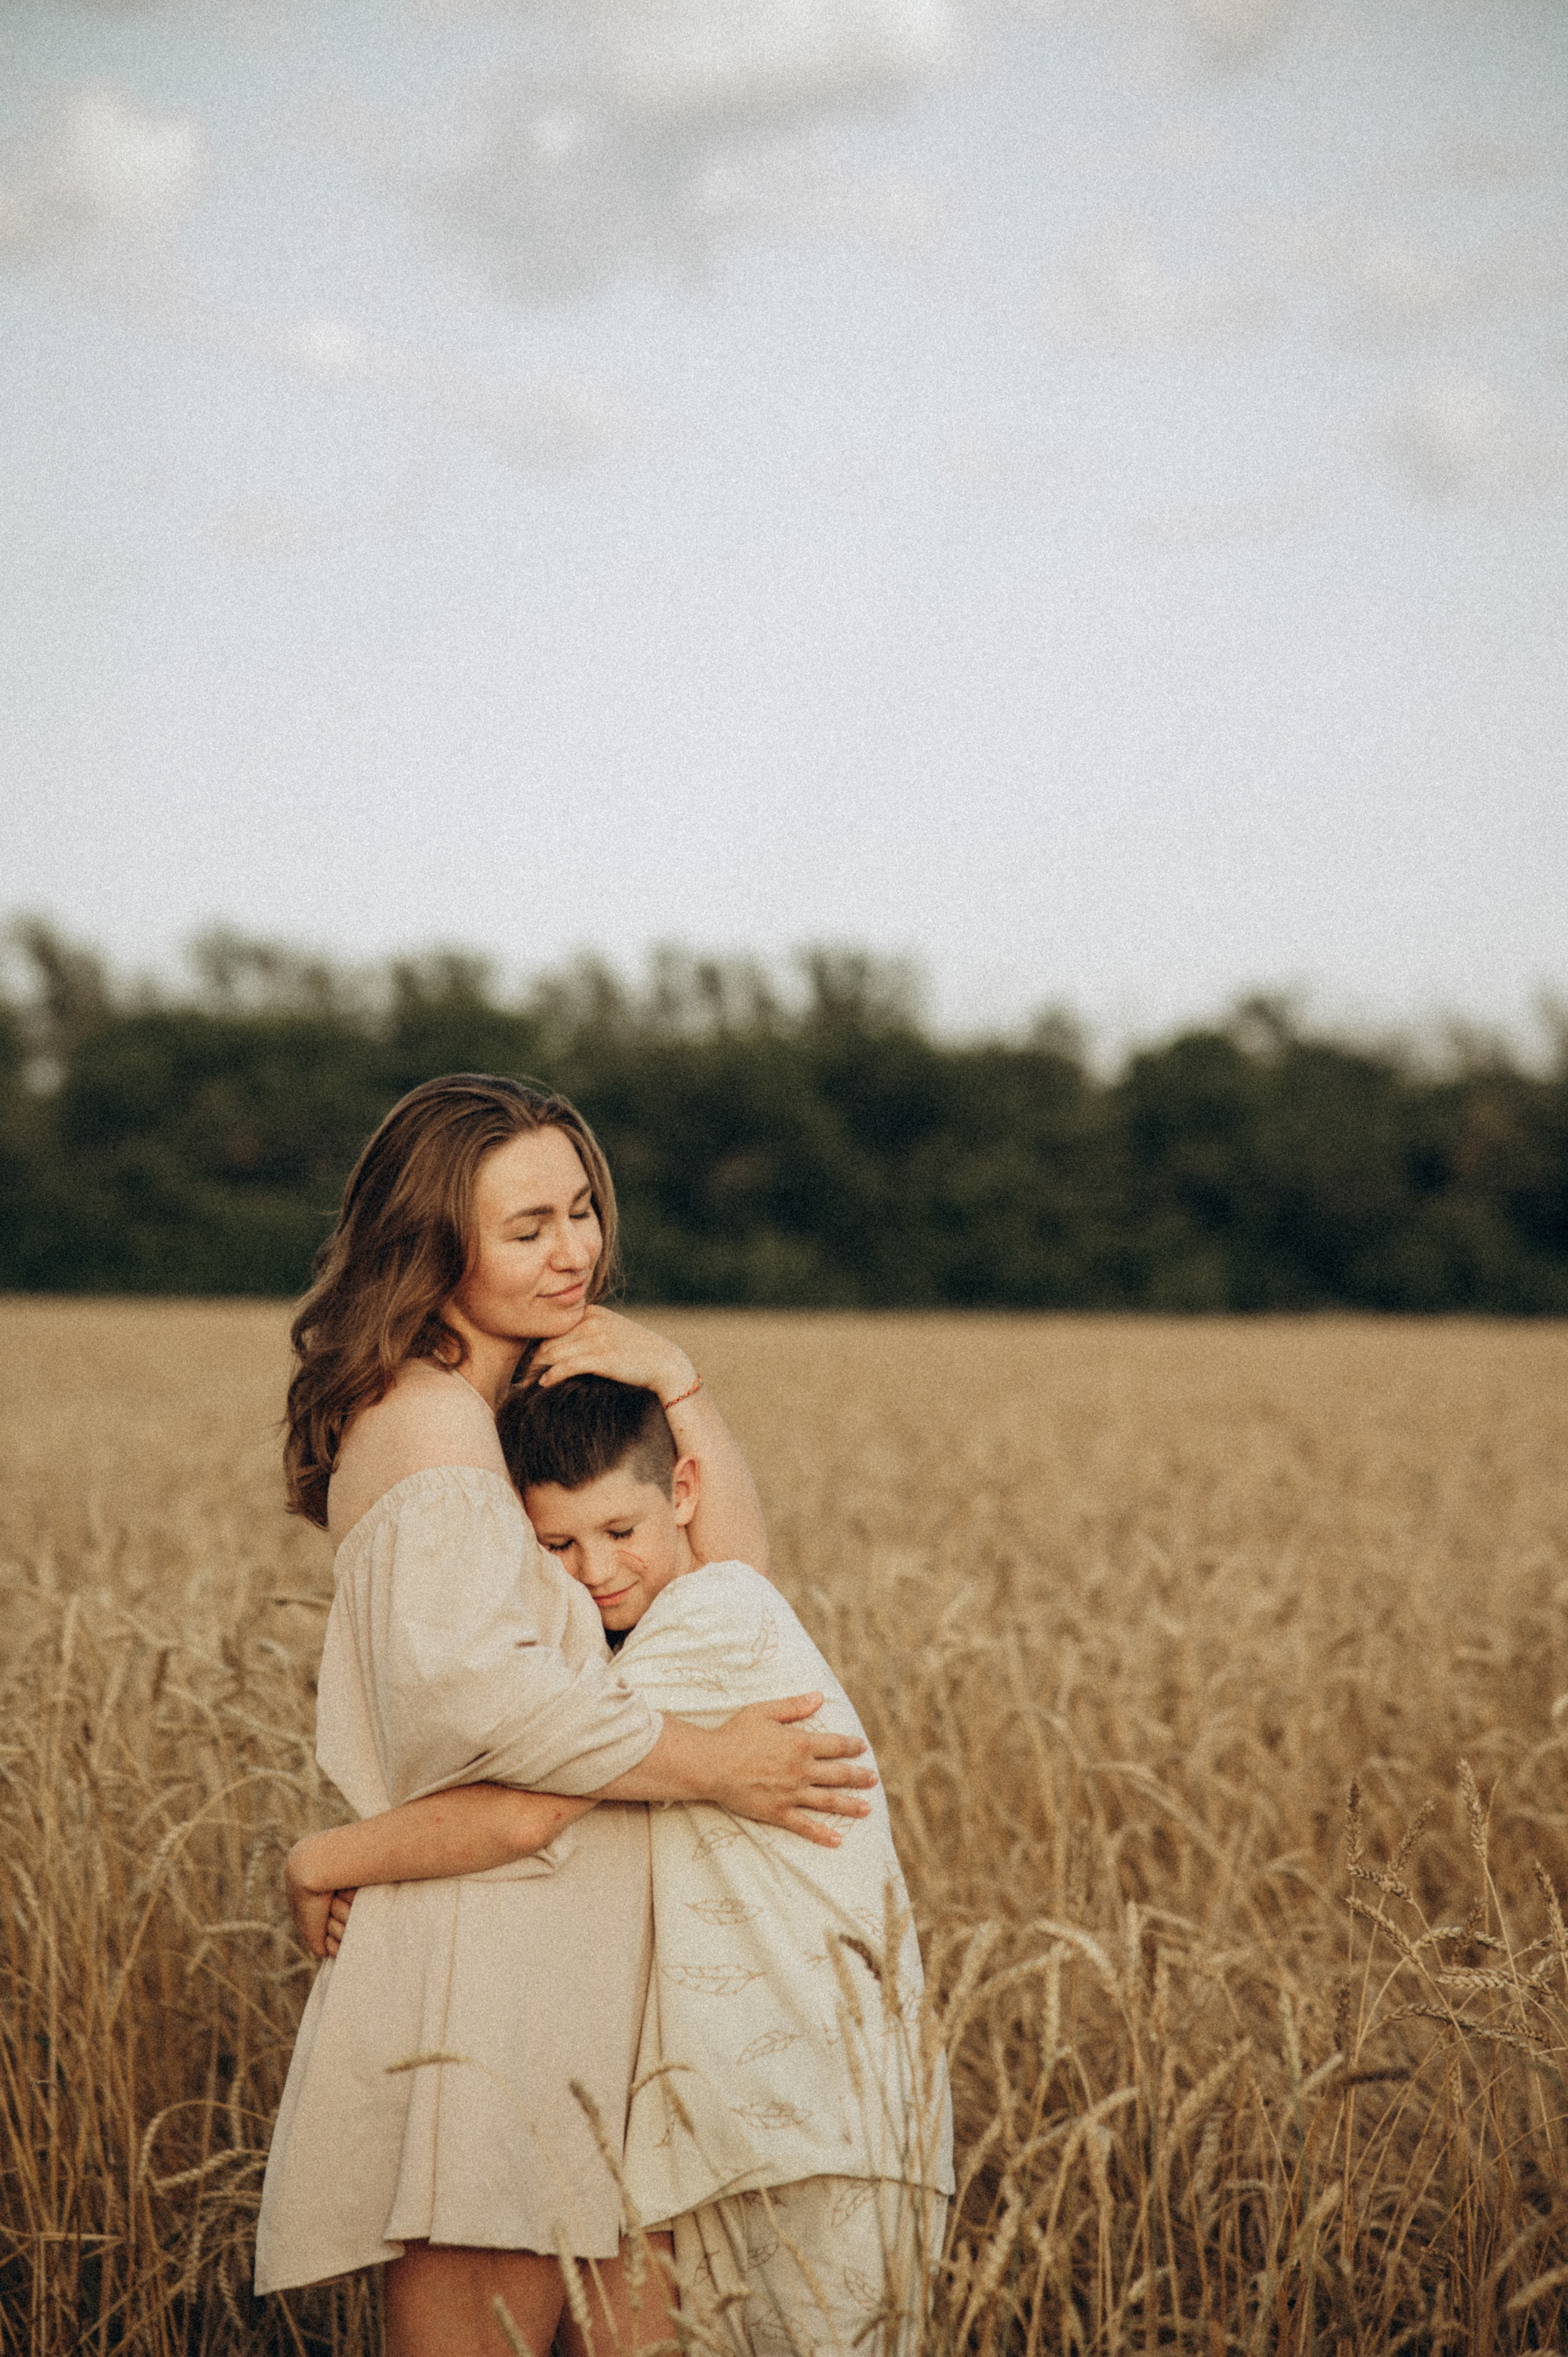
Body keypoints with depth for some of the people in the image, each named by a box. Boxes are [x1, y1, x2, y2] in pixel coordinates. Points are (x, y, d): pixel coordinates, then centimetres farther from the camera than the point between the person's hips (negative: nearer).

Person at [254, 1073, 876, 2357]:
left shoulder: (508, 1409, 18)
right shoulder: (431, 1421, -12)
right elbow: (467, 1686, -27)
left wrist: (675, 1377, 1)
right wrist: (711, 1765, -21)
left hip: (544, 1949, 10)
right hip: (477, 1964, -10)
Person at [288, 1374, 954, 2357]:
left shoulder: (720, 1607, -12)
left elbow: (520, 1813, -21)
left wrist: (319, 1861, -9)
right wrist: (365, 1882, 1)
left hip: (826, 2125, -9)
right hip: (731, 2129, 9)